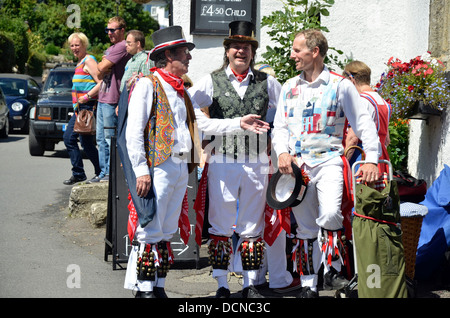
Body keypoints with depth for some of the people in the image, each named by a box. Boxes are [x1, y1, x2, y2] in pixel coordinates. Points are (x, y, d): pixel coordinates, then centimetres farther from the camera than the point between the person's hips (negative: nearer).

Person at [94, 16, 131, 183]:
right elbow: (100, 75, 18)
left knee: (110, 138, -5)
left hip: (111, 100, -10)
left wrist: (102, 65, 6)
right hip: (102, 100, 10)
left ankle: (111, 172, 1)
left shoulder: (122, 47, -11)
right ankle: (104, 172, 17)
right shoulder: (110, 49, 20)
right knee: (101, 138, 12)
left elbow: (101, 68, -17)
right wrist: (104, 65, -3)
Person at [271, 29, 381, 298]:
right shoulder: (289, 87, 14)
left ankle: (333, 270, -8)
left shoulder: (340, 85, 0)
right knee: (305, 226, 6)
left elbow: (364, 123, -1)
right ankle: (308, 286, 14)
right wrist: (282, 152, -4)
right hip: (296, 164, 4)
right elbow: (279, 127, 15)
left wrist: (371, 160, -11)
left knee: (330, 214, -26)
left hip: (328, 160, -4)